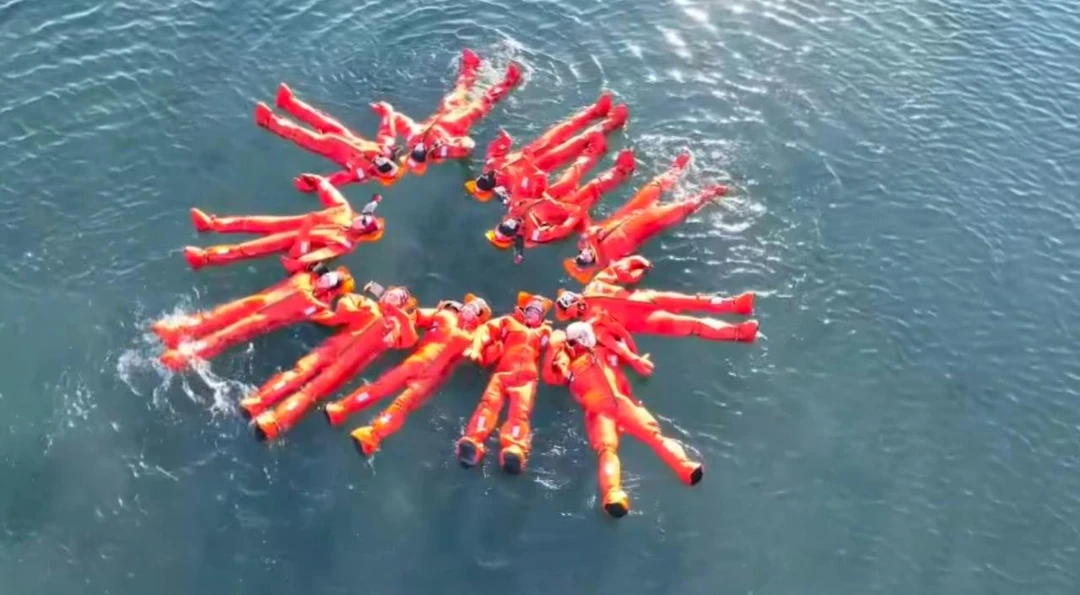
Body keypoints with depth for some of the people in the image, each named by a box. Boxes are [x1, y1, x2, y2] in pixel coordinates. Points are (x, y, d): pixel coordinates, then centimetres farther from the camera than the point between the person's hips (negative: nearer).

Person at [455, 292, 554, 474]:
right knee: (490, 402, -24)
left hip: (526, 377, 0)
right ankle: (473, 442, -44)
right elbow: (486, 330, 16)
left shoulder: (545, 332, 31)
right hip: (503, 372, 0)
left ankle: (514, 449, -48)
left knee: (520, 411, -23)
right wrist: (476, 349, -1)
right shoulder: (509, 322, 26)